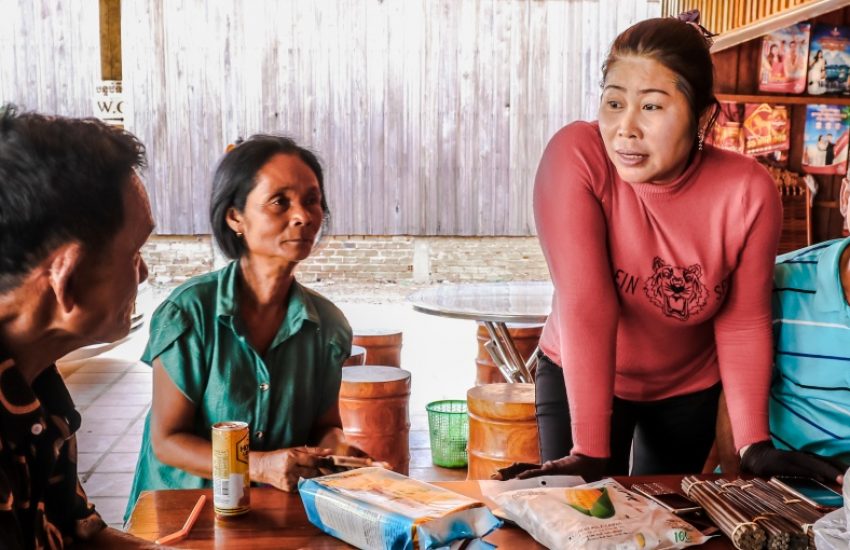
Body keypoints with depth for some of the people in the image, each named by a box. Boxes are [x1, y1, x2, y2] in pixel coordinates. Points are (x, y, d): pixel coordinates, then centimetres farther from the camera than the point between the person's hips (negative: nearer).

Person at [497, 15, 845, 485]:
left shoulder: (747, 191, -22)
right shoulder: (576, 156, -28)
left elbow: (743, 323, -12)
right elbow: (585, 306, -32)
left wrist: (754, 445, -17)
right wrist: (590, 451, -33)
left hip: (688, 387, 2)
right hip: (579, 380, -1)